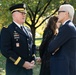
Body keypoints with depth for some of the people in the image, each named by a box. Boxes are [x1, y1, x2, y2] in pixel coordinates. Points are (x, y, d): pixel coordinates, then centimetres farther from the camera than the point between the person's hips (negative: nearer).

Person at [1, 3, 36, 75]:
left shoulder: (27, 30, 15)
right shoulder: (7, 30, -7)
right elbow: (5, 50, -16)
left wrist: (33, 60, 0)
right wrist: (22, 63, -18)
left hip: (28, 68, 6)